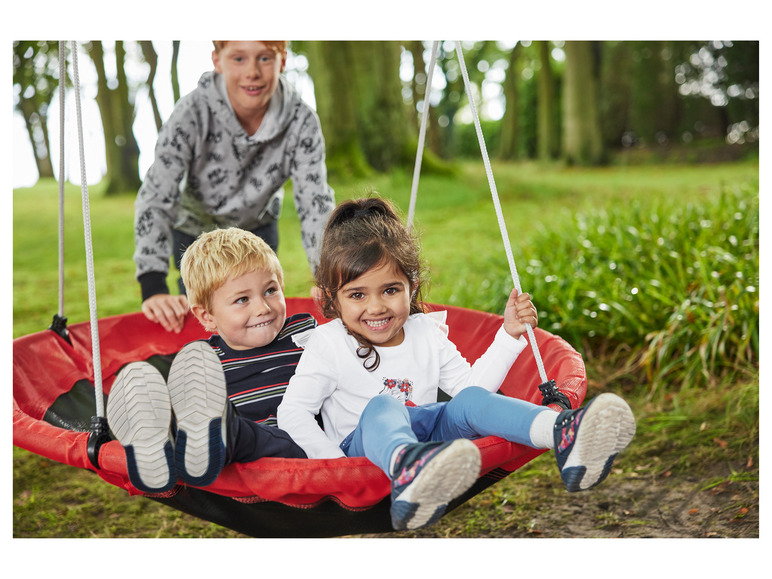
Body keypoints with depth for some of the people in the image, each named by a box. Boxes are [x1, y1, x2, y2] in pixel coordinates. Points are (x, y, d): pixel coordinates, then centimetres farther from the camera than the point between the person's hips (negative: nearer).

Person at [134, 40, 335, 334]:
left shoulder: (302, 121, -27)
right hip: (195, 230, -1)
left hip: (257, 227, 2)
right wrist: (153, 289, -48)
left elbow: (316, 203, -27)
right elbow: (155, 197, -36)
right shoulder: (192, 113, -33)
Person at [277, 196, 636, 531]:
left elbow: (471, 383, 13)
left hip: (426, 431, 5)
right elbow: (293, 413, -8)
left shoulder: (426, 333, 10)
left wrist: (509, 335, 7)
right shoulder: (327, 345, -3)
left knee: (471, 401, -23)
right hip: (364, 445, -4)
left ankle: (565, 438, -50)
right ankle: (407, 471, -75)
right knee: (382, 407, -37)